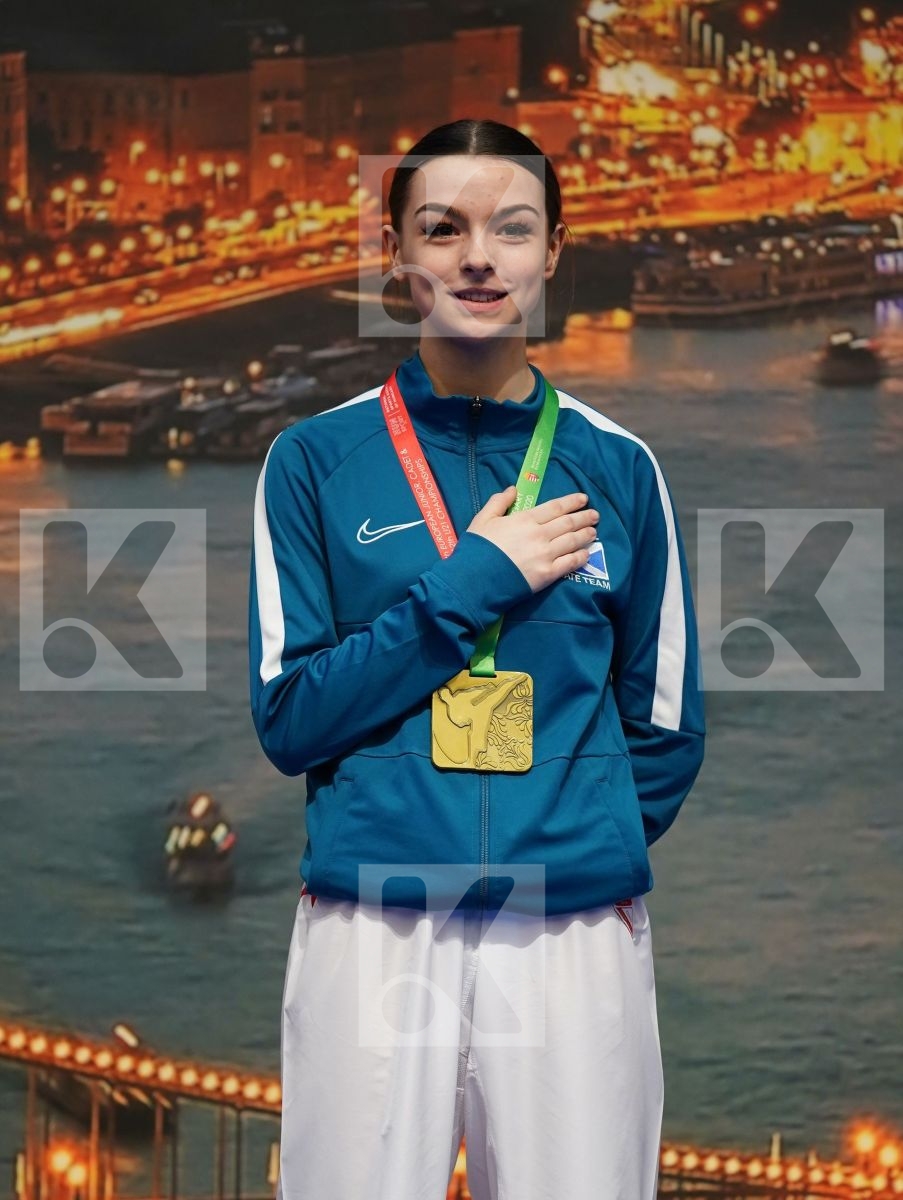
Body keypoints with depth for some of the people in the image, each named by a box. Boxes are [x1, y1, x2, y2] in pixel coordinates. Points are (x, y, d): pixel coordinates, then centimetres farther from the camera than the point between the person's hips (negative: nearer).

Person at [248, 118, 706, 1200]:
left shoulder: (616, 467, 8)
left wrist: (586, 857, 4)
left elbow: (665, 731, 13)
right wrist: (472, 584, -7)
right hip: (370, 936, -1)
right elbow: (288, 720, -3)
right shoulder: (315, 460, 4)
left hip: (579, 938, 1)